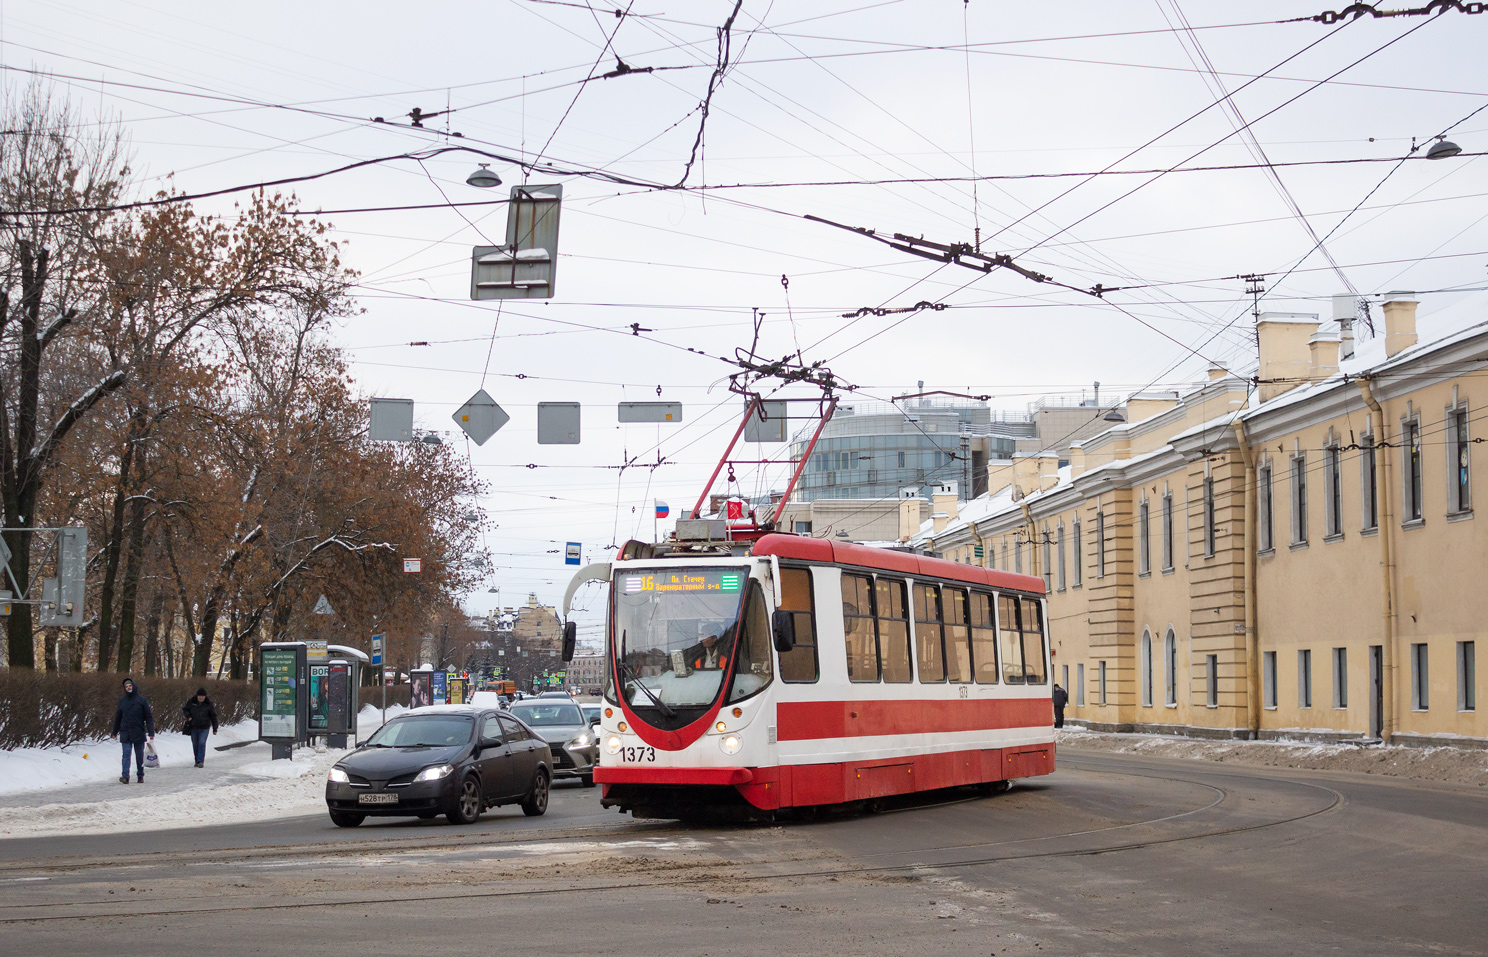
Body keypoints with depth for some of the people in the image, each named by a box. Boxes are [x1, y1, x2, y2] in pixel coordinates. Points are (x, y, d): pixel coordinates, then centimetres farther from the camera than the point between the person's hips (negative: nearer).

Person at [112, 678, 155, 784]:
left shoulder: (141, 700, 0)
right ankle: (125, 776, -18)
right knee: (126, 754, -9)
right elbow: (117, 718, 20)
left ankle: (140, 776, 16)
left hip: (139, 733, -1)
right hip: (125, 734, 1)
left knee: (140, 755, 5)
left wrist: (151, 732, -7)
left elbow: (149, 717, -1)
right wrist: (114, 732, 23)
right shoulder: (122, 701, 9)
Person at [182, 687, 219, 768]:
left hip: (204, 728, -3)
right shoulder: (191, 702, -2)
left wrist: (215, 728, 0)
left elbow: (213, 716, 1)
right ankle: (197, 761, 21)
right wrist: (188, 716, -8)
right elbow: (184, 709, 13)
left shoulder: (209, 704, -5)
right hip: (194, 727, 3)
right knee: (195, 745, 9)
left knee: (202, 744, -16)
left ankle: (200, 761, -18)